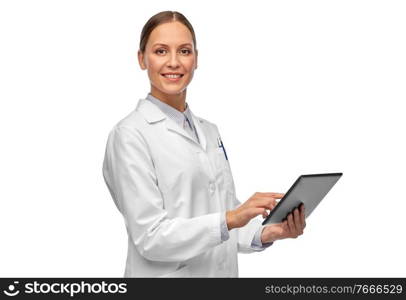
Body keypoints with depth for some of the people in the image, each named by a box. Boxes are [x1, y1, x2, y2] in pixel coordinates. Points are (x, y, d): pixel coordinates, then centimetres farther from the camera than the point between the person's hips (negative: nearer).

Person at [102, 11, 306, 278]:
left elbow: (226, 218, 7)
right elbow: (150, 238, -20)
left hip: (222, 270, 6)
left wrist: (265, 233, -11)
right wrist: (229, 219, -29)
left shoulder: (209, 131, 7)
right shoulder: (130, 135, -14)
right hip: (167, 273, -6)